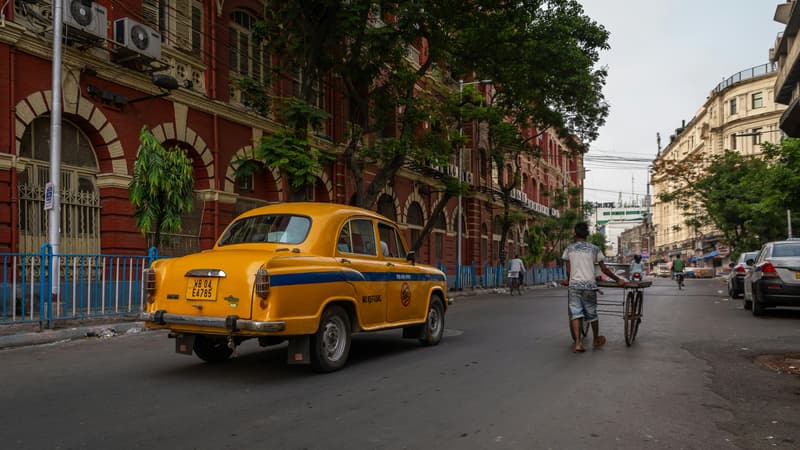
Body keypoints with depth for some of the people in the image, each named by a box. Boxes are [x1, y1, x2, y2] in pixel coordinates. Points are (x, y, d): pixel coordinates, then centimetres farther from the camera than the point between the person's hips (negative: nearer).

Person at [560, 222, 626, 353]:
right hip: (589, 285, 0)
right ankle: (596, 340, 30)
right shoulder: (594, 249, 5)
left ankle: (578, 343, -14)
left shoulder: (569, 249, 6)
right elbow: (604, 269, 5)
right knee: (592, 314, 13)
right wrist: (618, 279, 16)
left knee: (575, 314, -2)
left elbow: (568, 270, 8)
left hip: (574, 285, 0)